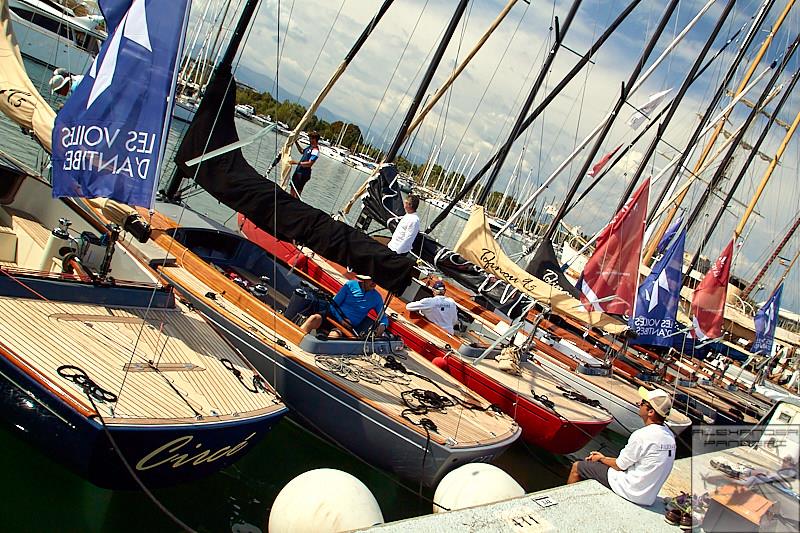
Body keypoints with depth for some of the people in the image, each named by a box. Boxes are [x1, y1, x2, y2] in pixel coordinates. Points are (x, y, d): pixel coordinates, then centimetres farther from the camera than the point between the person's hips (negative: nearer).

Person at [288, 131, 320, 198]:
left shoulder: (315, 151, -22)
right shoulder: (309, 147, 9)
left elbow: (309, 164, -30)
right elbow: (302, 151, 30)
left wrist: (297, 162, -33)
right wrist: (296, 142, 24)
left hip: (303, 174, -10)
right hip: (298, 170, 10)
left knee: (297, 192, -7)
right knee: (292, 189, 19)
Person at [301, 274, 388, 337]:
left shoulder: (376, 297, 8)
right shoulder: (350, 285, 4)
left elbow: (383, 317, 12)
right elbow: (334, 304, 4)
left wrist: (382, 325, -13)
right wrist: (340, 319, -12)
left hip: (349, 326, 0)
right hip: (334, 315, 0)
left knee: (334, 335, -35)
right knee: (315, 318, -32)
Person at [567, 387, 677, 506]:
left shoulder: (641, 436, -26)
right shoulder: (670, 436, 0)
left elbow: (619, 466, -13)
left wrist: (602, 458, 8)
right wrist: (604, 457, 14)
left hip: (632, 492, -8)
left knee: (577, 466, 6)